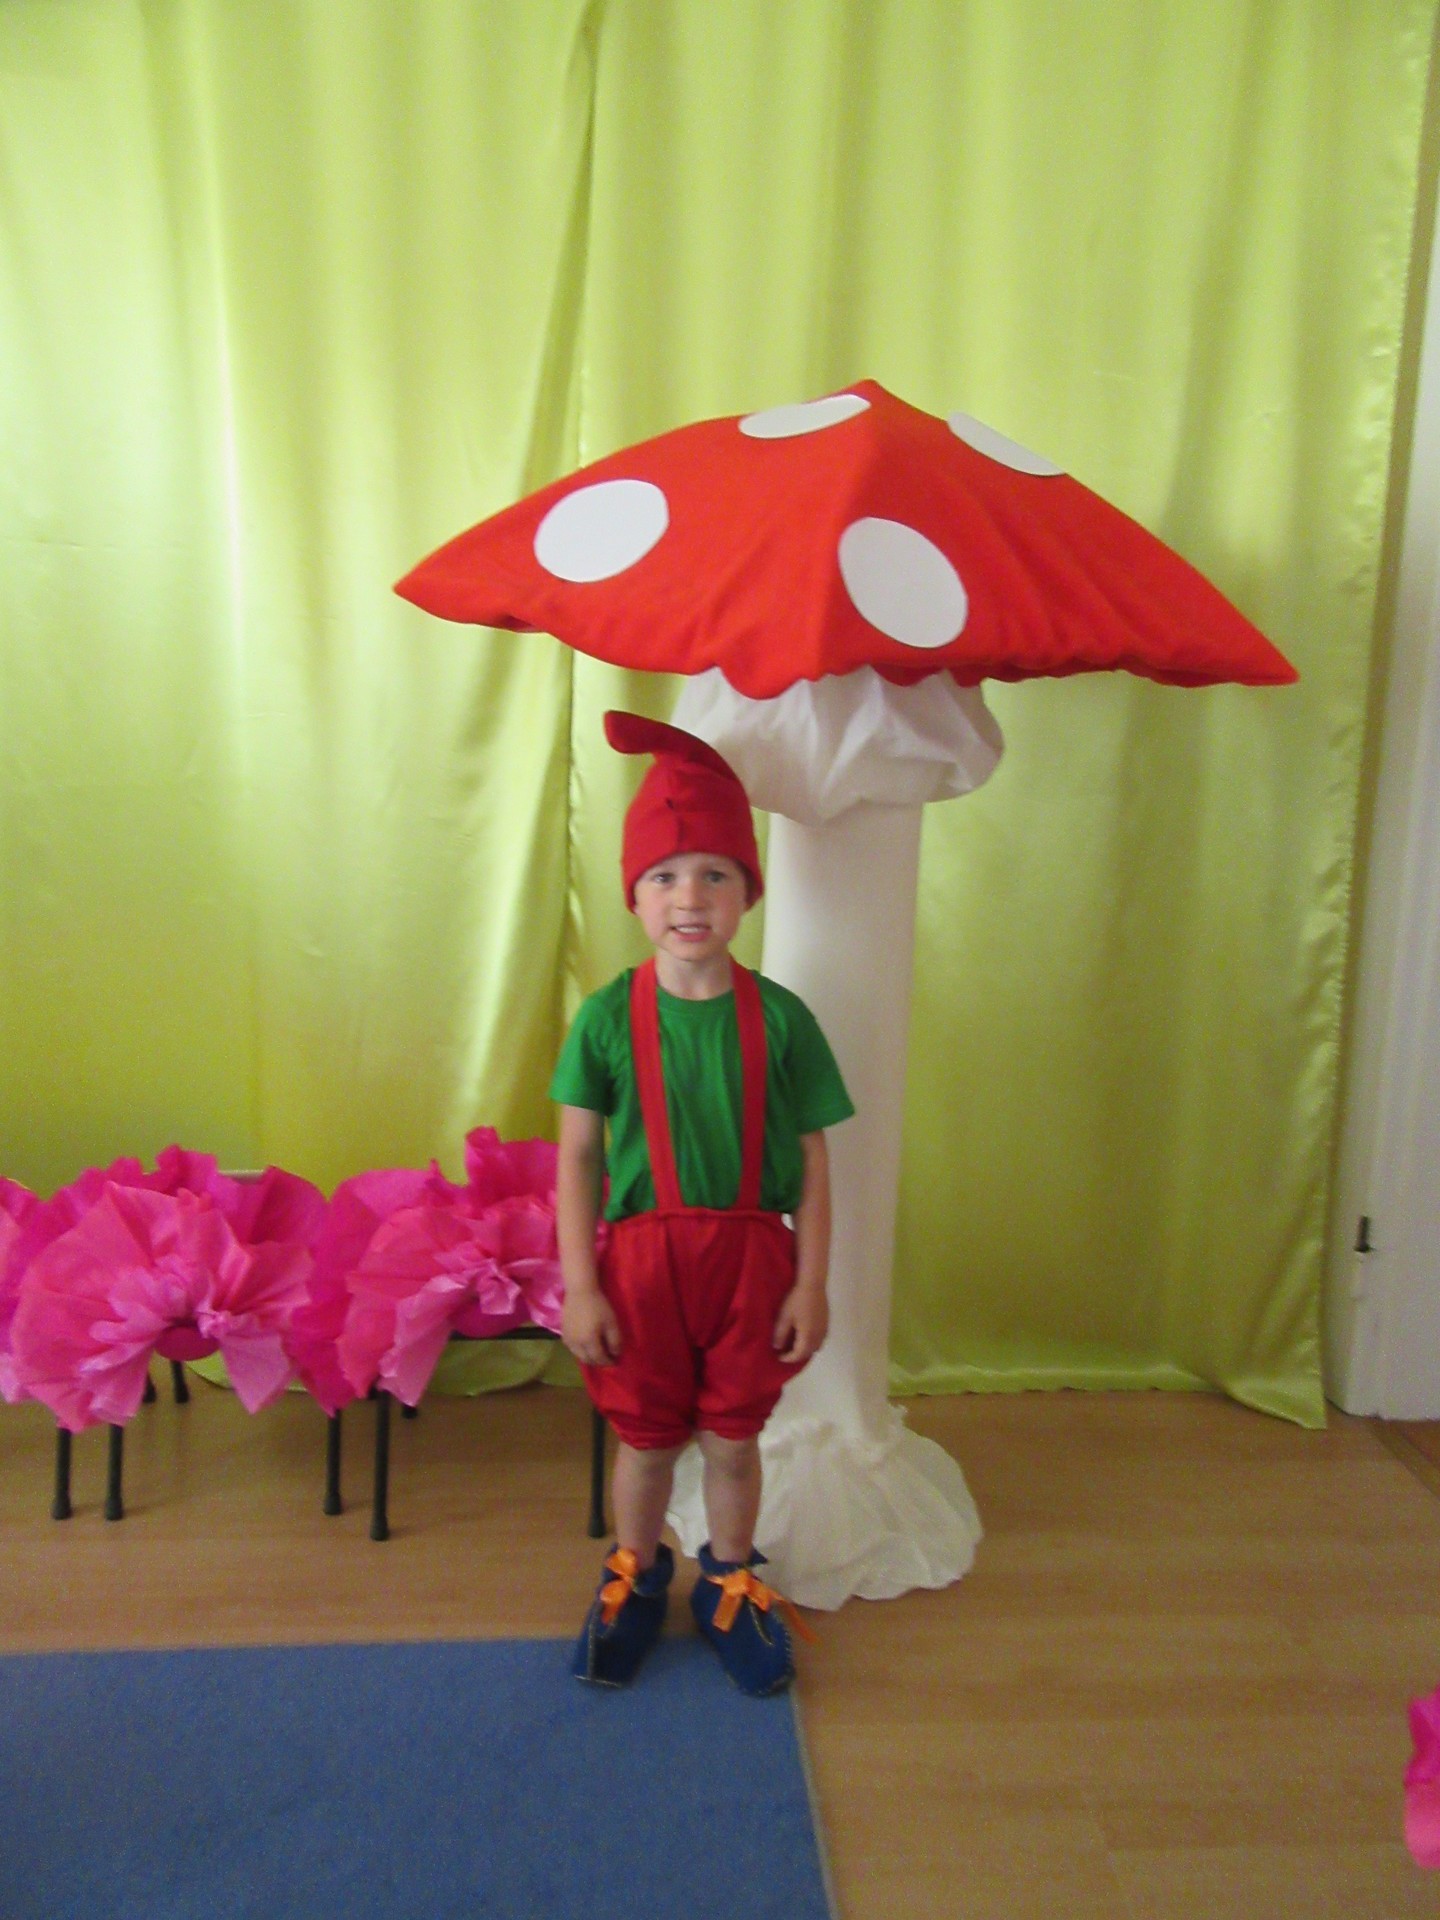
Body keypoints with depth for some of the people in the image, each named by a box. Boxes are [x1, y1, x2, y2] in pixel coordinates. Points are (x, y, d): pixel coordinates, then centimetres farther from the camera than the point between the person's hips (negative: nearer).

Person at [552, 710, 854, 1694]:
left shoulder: (780, 1018, -7)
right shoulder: (608, 1016, -8)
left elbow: (811, 1162, -2)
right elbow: (577, 1155, -5)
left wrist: (811, 1283, -2)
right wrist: (580, 1285, -7)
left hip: (752, 1255, 0)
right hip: (641, 1255, 0)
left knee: (733, 1437, 15)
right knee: (646, 1438, 17)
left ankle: (731, 1582, 42)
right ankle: (635, 1577, 44)